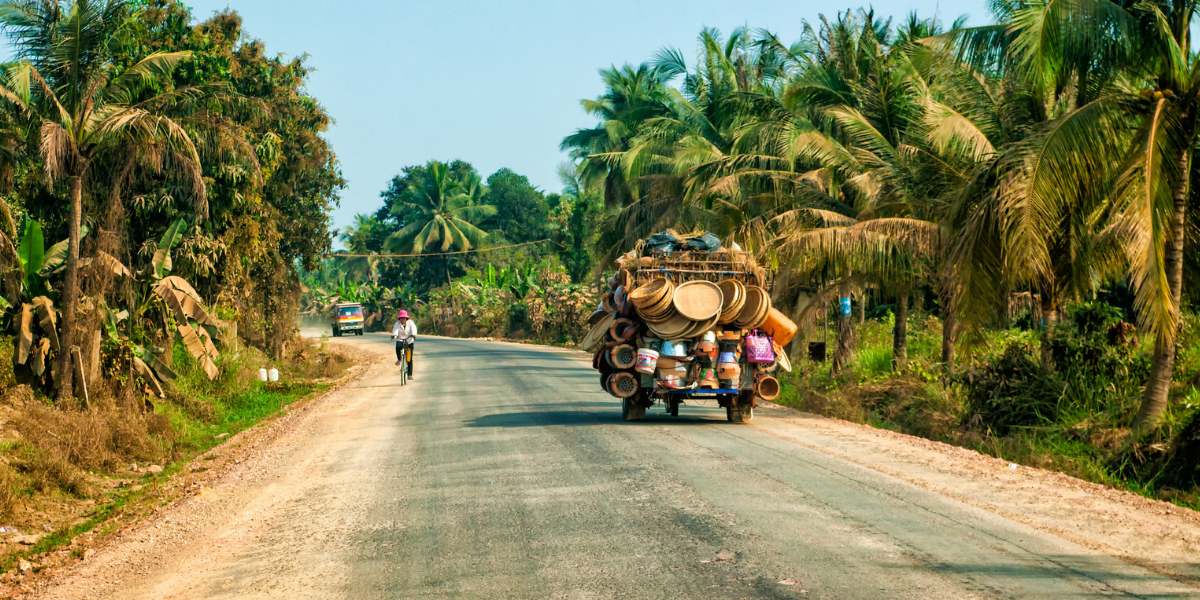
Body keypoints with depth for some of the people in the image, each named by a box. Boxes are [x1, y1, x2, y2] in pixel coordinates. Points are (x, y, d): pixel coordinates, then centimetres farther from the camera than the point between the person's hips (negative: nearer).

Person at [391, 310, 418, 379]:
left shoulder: (410, 323, -6)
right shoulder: (397, 324, -4)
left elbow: (413, 328, -23)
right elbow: (395, 330, -21)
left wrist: (414, 334, -45)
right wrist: (394, 335, -44)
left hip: (409, 341, 0)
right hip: (400, 340, 0)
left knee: (410, 359, -4)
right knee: (398, 347, -36)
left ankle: (410, 374, 3)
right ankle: (399, 359, -8)